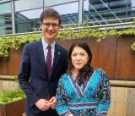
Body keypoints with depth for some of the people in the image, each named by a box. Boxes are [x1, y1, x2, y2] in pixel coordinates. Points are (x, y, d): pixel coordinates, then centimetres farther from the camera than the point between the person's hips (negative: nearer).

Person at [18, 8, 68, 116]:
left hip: (56, 105, 2)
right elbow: (22, 78, -3)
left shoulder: (63, 52, 0)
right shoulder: (29, 48, -5)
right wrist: (35, 100, -11)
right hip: (35, 105, -1)